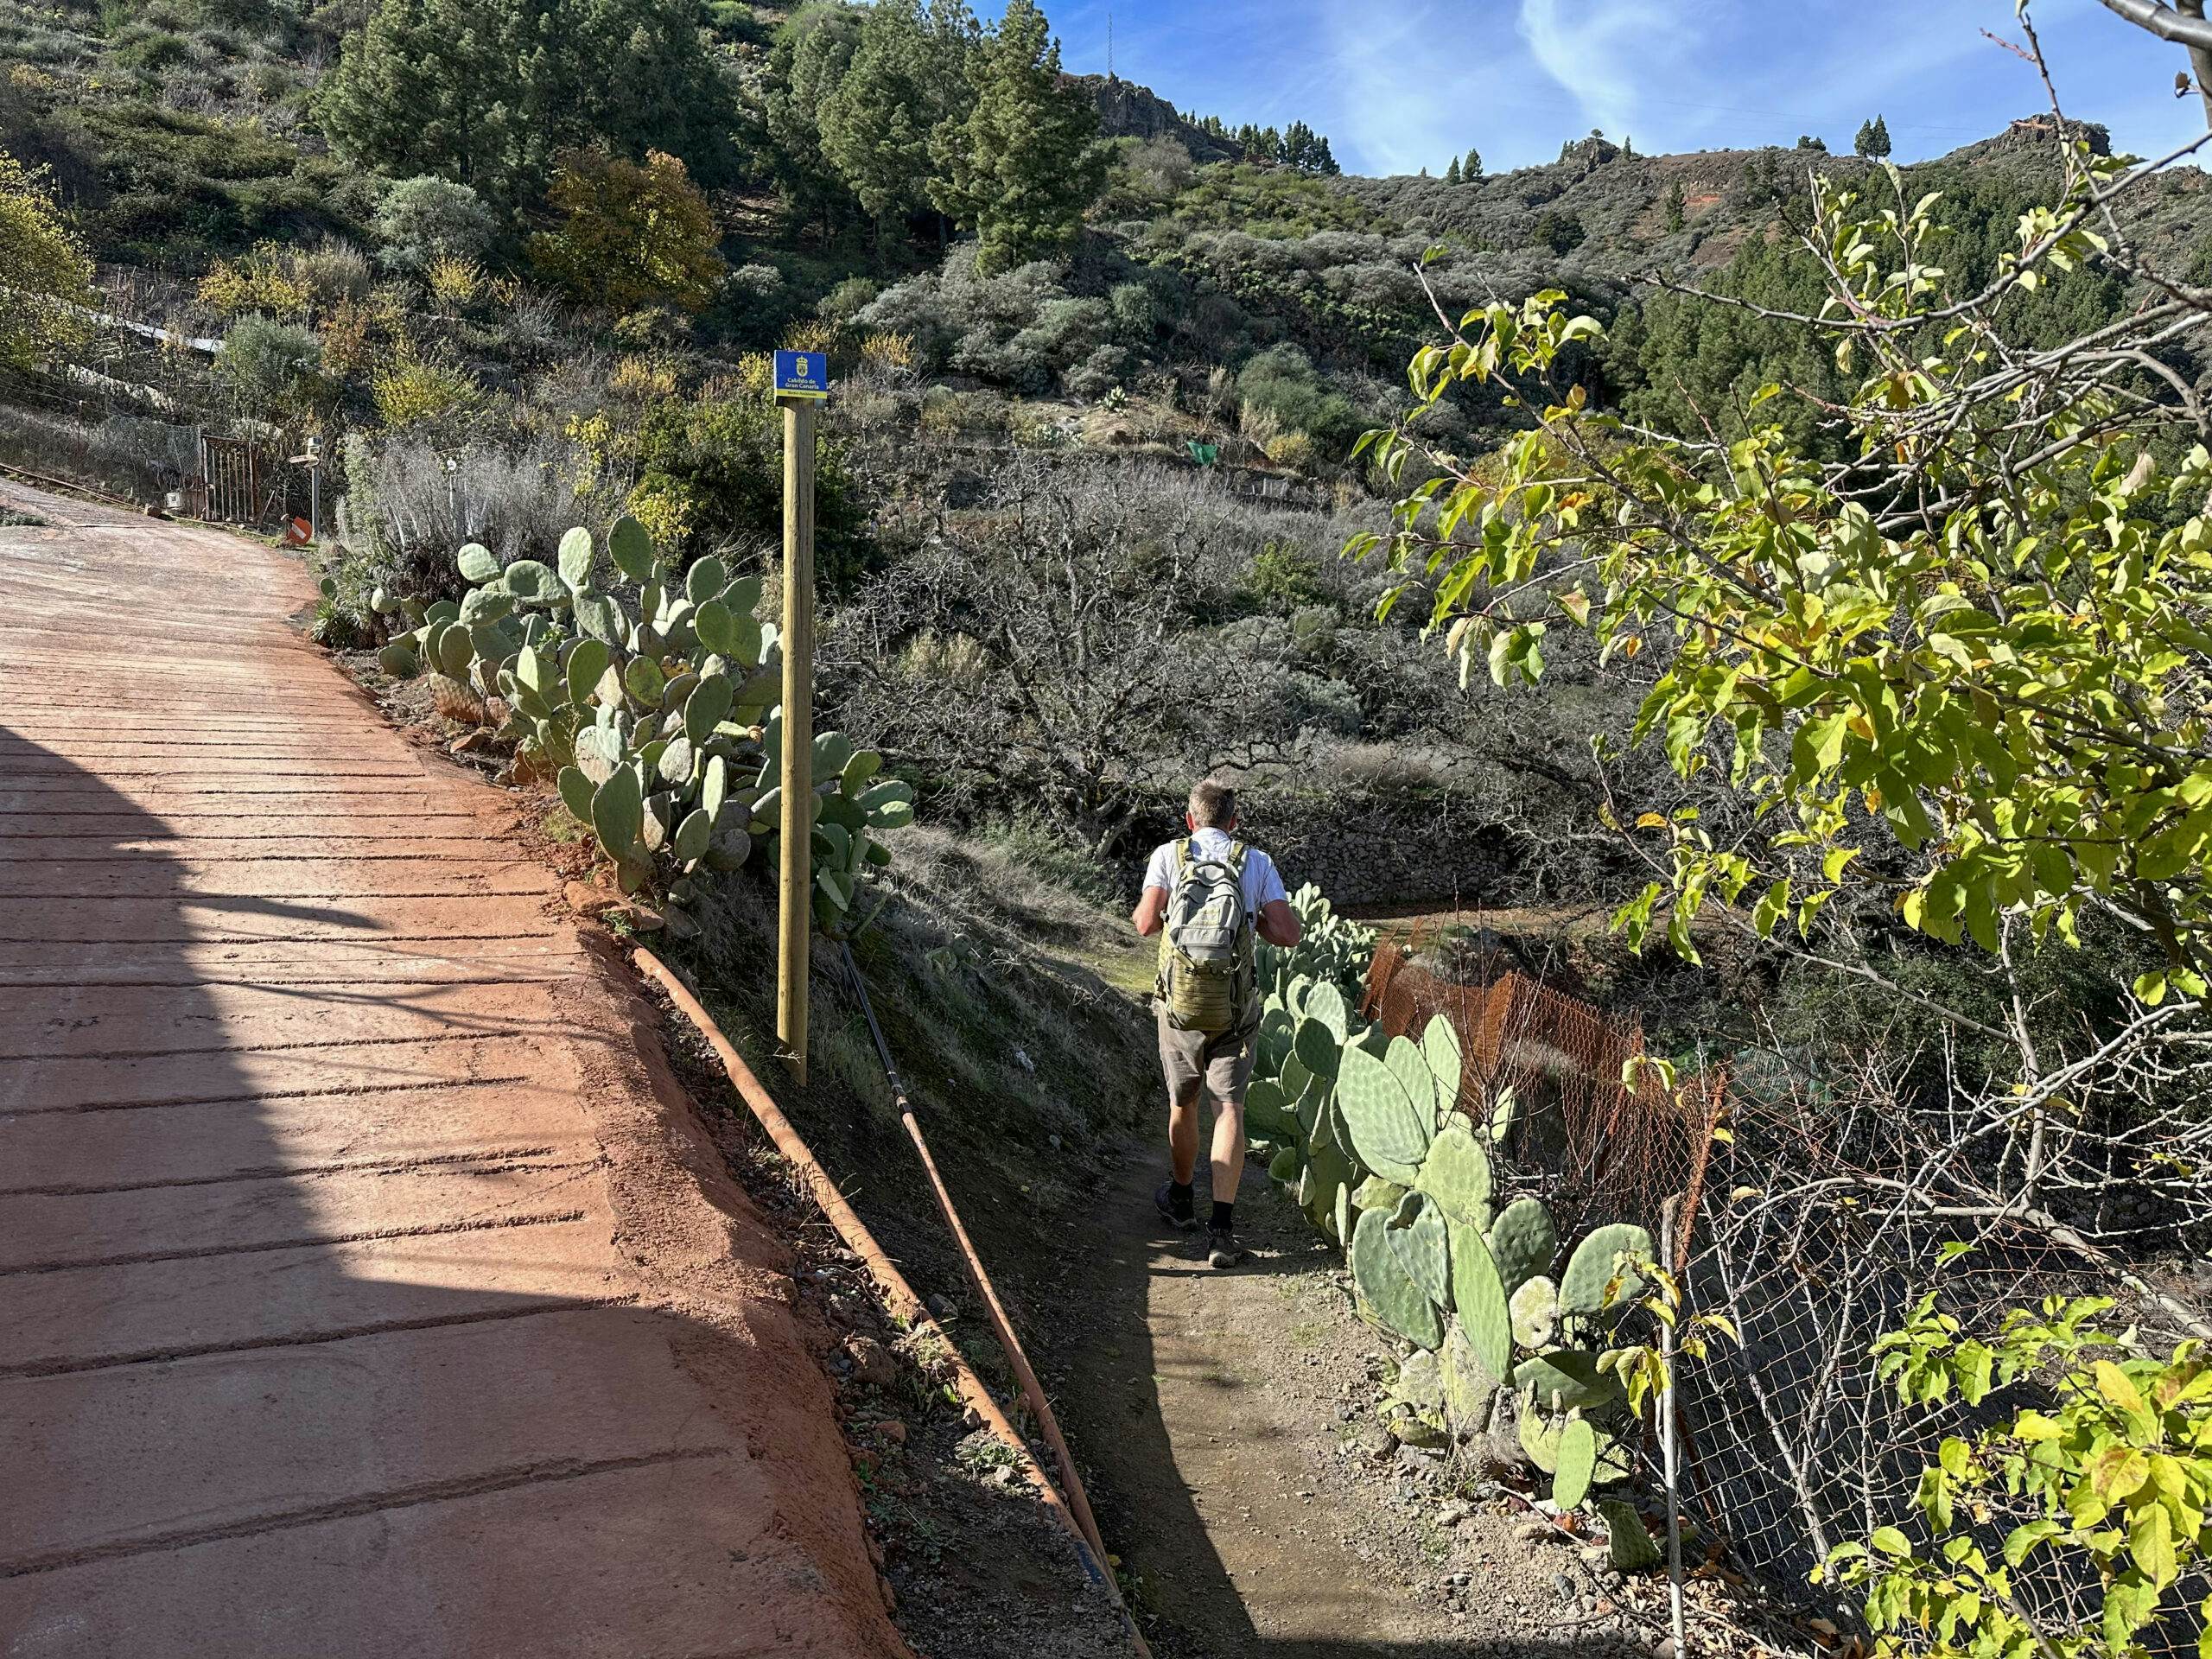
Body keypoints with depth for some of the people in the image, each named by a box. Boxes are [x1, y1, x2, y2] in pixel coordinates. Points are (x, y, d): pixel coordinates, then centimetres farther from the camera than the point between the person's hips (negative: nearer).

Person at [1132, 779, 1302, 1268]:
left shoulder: (1168, 855, 1)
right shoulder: (1257, 862, 3)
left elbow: (1145, 923, -10)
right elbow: (1289, 933, -3)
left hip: (1179, 1004, 1)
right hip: (1234, 1009, 0)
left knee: (1183, 1104, 18)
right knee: (1229, 1109, 2)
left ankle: (1181, 1200, 37)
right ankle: (1222, 1225, -7)